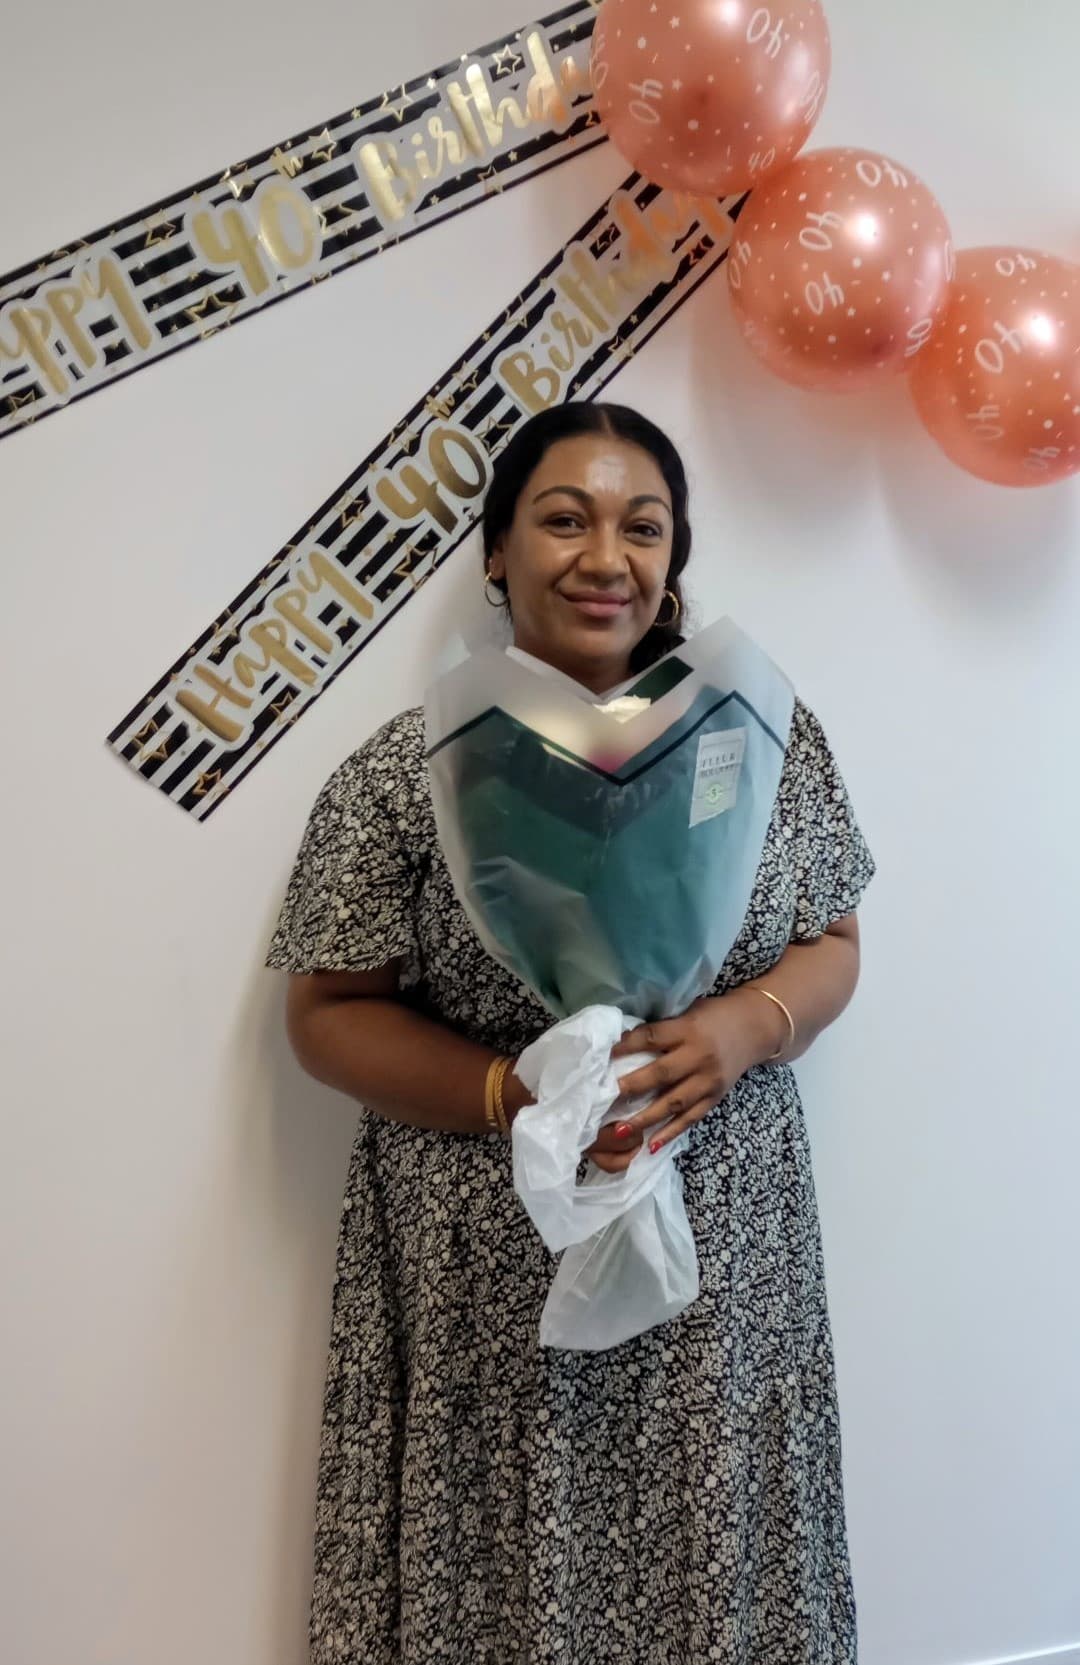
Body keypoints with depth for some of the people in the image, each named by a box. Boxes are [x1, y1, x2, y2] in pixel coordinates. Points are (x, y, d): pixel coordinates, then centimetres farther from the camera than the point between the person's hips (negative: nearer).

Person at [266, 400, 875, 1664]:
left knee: (711, 1560, 16)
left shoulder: (767, 734, 0)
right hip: (489, 1275, -2)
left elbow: (832, 945, 7)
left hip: (721, 1256, 3)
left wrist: (744, 1030, -15)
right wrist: (519, 1095, -19)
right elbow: (326, 1013, -4)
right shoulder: (408, 773, -8)